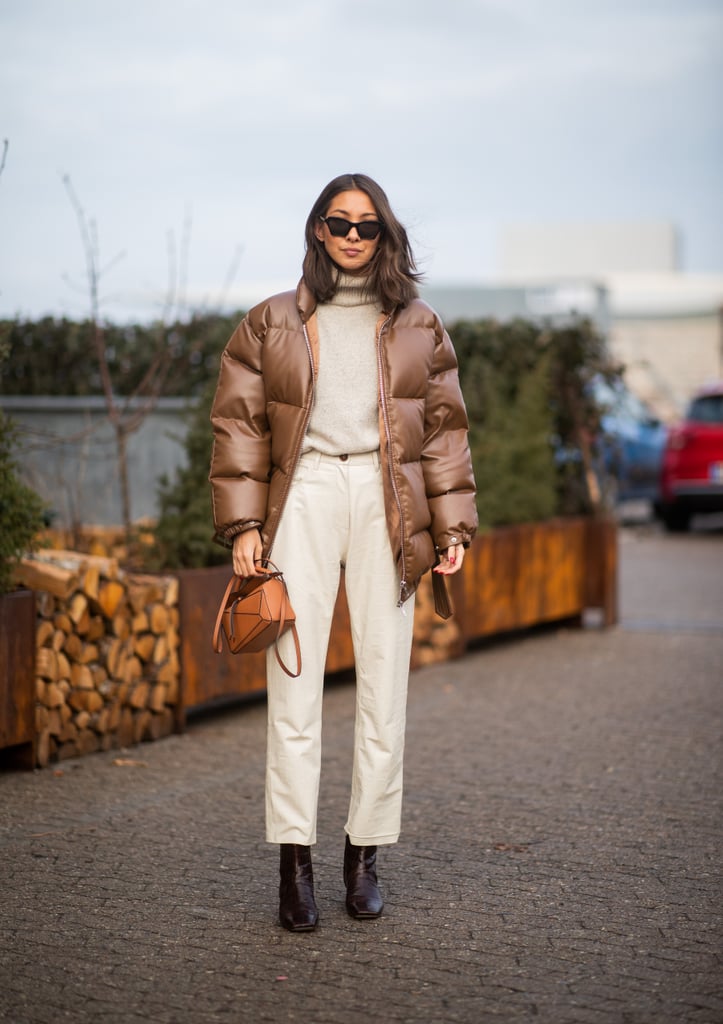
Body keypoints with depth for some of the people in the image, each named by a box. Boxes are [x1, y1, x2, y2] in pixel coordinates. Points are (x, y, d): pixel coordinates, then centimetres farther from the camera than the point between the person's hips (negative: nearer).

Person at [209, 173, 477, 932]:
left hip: (387, 500, 1)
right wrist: (243, 522, -2)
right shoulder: (271, 324, 13)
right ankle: (295, 863, -4)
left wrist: (452, 525, 5)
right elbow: (239, 423, 8)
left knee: (384, 679, -1)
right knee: (294, 677, -7)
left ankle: (365, 855, 8)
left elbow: (444, 427, 13)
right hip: (305, 496, -1)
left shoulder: (417, 326, 16)